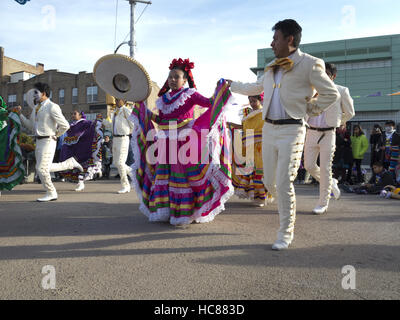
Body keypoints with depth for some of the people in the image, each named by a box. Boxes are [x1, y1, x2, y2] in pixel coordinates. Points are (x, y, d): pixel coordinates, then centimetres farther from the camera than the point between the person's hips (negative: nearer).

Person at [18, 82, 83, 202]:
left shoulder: (52, 107, -12)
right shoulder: (36, 108, 15)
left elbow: (65, 125, -17)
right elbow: (30, 125, 22)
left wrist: (55, 135, -4)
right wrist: (20, 114, 12)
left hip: (48, 141, -9)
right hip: (39, 142, 9)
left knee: (42, 168, -7)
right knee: (45, 168, 11)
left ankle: (51, 193, 10)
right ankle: (70, 163, 24)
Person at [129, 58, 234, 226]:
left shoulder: (190, 94, 0)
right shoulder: (163, 98, 16)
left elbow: (210, 103, -9)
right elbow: (159, 120, 18)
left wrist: (220, 90, -21)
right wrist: (142, 107, 20)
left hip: (184, 140, -6)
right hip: (166, 141, 6)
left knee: (182, 174, -5)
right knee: (164, 173, 7)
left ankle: (186, 213, 4)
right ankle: (165, 210, 19)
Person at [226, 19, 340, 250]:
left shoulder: (310, 64, -4)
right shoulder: (272, 68, 16)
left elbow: (332, 94, 0)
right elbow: (256, 88, 33)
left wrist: (309, 110, -1)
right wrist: (232, 85, 41)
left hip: (291, 130, -6)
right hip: (269, 129, 7)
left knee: (284, 183, -10)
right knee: (270, 183, 8)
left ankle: (286, 234, 4)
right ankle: (289, 208, 36)